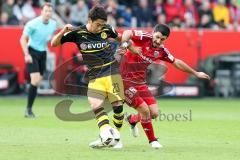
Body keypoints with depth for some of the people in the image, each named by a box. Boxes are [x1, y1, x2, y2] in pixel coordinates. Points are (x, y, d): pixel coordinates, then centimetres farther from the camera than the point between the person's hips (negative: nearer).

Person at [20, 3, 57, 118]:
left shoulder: (53, 24, 1)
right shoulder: (33, 24, -16)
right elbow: (23, 39, -11)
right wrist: (26, 55, -19)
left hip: (43, 53, 6)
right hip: (32, 52, -6)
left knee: (38, 82, 6)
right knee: (35, 80, -18)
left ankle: (29, 109, 17)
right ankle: (28, 109, -10)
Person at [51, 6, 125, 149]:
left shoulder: (107, 30, -3)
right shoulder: (77, 33, -7)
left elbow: (119, 38, 20)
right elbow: (54, 43, -4)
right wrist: (63, 31, -19)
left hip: (112, 72, 0)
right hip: (95, 76, 0)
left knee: (118, 104, -5)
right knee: (96, 105, -20)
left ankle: (116, 135, 11)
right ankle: (107, 132, -31)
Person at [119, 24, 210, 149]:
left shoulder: (161, 51, 3)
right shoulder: (144, 38, -15)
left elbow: (177, 63, 16)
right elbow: (127, 33, -32)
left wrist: (196, 73, 24)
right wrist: (124, 45, -51)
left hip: (140, 82, 7)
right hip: (125, 80, -7)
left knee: (154, 113, 2)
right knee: (144, 110, -13)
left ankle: (132, 120, 34)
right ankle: (152, 140, 9)